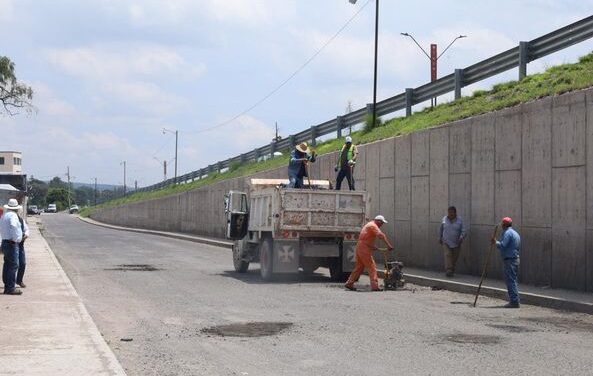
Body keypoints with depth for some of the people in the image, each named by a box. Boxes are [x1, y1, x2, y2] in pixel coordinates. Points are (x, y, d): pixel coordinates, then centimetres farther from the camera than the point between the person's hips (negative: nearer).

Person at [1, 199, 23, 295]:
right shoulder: (13, 215, -14)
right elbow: (13, 226, -33)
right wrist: (15, 239, -22)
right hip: (12, 244, -10)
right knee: (13, 265, -9)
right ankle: (11, 288, -11)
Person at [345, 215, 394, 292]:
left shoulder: (369, 225, 22)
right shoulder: (373, 226, -10)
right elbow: (381, 235, -25)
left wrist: (373, 247, 25)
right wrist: (389, 245, -31)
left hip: (360, 247, 10)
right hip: (364, 248, -10)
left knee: (359, 267, 15)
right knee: (372, 267, -9)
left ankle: (349, 284, 17)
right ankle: (375, 286, -13)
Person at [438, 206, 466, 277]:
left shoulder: (459, 220, -2)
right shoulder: (444, 219, 2)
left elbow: (463, 230, -4)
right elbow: (440, 229, 16)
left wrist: (461, 237, -23)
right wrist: (440, 238, 21)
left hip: (456, 243, 1)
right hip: (446, 242, -1)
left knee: (455, 257, 6)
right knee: (448, 255, -18)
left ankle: (452, 271, 23)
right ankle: (448, 271, -25)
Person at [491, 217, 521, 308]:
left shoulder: (507, 233, -12)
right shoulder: (515, 233, 19)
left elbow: (502, 246, -21)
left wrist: (495, 242, -3)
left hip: (510, 260, -10)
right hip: (515, 259, 10)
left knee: (511, 280, -8)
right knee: (512, 280, 15)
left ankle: (514, 302, -9)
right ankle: (516, 301, 19)